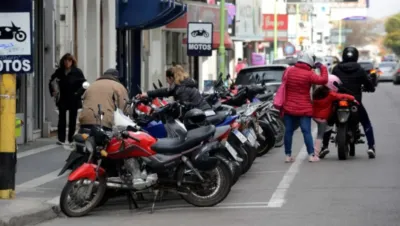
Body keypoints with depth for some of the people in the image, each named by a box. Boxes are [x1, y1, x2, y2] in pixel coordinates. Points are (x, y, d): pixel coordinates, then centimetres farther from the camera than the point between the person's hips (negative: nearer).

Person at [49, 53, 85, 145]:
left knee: (72, 120, 5)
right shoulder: (59, 71, 4)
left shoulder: (77, 72, -4)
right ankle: (61, 139, -5)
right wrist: (53, 91, 6)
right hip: (62, 99, 1)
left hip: (74, 100, -1)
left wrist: (78, 93, -13)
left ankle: (71, 139, 12)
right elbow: (51, 82, 16)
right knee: (62, 118, -5)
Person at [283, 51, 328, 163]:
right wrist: (322, 67, -3)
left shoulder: (289, 71, 2)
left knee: (288, 131, 7)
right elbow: (323, 80, -15)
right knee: (306, 131, -2)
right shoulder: (309, 74, -13)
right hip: (304, 109, -4)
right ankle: (311, 155, -4)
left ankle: (288, 155, 7)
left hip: (289, 107, 4)